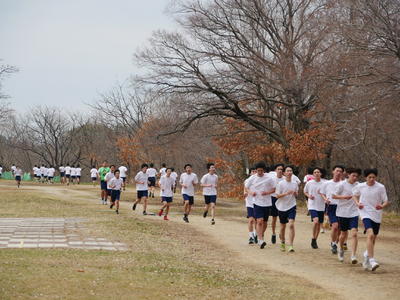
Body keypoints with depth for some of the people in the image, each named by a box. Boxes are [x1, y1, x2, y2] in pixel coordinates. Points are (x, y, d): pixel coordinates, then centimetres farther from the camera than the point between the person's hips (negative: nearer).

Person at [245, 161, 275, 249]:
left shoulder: (269, 178, -5)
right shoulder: (253, 178, -3)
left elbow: (274, 189, 2)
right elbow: (246, 187, 11)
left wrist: (267, 192, -16)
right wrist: (251, 192, -9)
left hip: (267, 203, 1)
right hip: (257, 202, -1)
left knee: (264, 222, 12)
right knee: (259, 221, -15)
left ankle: (261, 237, 35)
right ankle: (261, 240, -18)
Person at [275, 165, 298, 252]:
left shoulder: (295, 183, 4)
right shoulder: (281, 183, -7)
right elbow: (277, 196, -9)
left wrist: (295, 193, -8)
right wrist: (286, 193, -22)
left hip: (291, 206, 1)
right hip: (282, 207, -1)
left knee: (291, 225, -16)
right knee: (283, 227, 11)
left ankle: (290, 245, -17)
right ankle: (282, 242, 35)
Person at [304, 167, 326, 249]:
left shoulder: (324, 184, 1)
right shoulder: (309, 183, 0)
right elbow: (305, 192, 15)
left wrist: (322, 194, -13)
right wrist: (309, 196, -5)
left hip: (321, 206, 3)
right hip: (312, 206, -3)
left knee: (319, 224, 9)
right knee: (316, 221, -23)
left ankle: (315, 240, 26)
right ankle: (313, 239, -6)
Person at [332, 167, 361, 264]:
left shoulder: (358, 185, 6)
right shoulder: (342, 185, -6)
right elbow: (333, 195, -5)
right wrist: (344, 197, -19)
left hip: (354, 213, 2)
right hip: (343, 212, -2)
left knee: (354, 233, -14)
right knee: (344, 234, 10)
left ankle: (353, 256, -17)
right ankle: (341, 250, 39)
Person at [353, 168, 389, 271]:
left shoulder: (381, 187, -5)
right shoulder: (360, 187, -1)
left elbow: (386, 202, -1)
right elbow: (355, 195, 19)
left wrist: (382, 206, -23)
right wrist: (357, 203, -1)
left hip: (377, 215, 2)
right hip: (365, 213, -2)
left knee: (373, 239, 12)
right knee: (370, 234, -24)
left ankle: (367, 256, 37)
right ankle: (371, 260, -27)